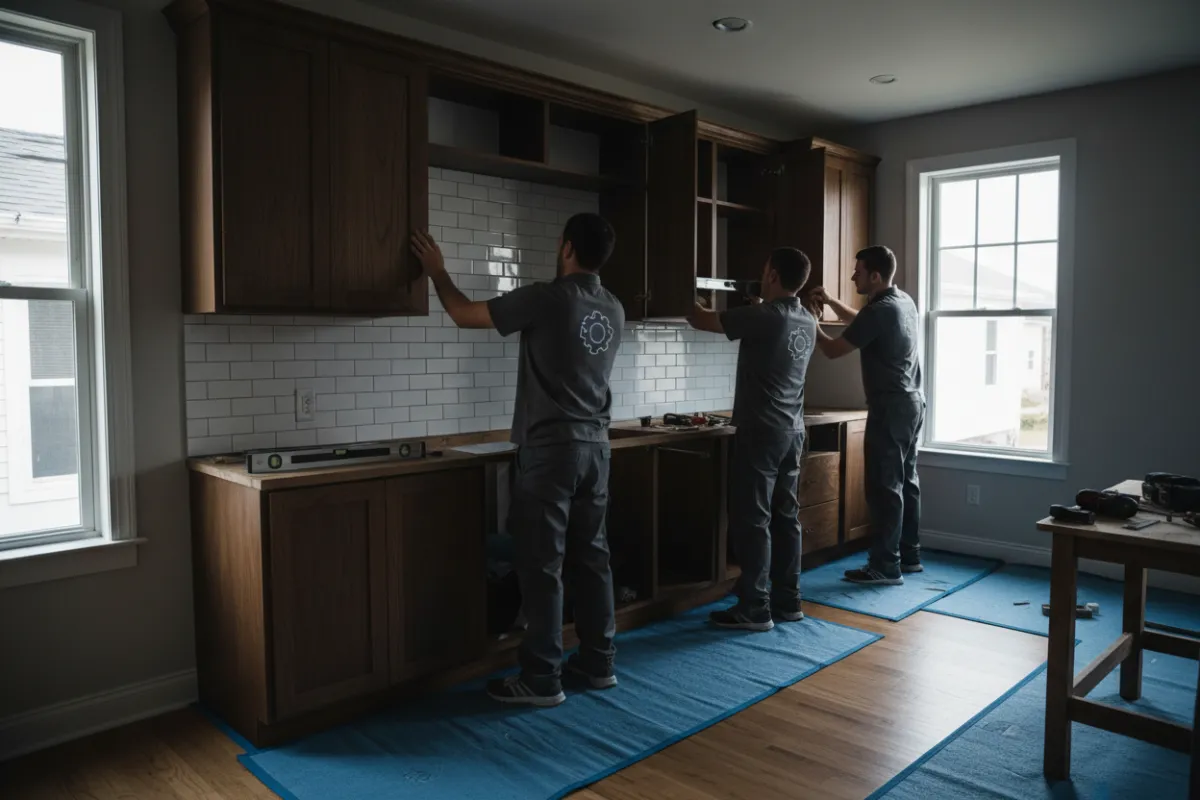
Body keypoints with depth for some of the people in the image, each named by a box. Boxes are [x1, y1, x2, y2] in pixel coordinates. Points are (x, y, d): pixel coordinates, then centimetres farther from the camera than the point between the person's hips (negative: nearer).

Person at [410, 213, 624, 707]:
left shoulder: (546, 299, -13)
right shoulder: (614, 311, 7)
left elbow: (465, 314, -3)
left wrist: (437, 272, 13)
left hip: (549, 449, -7)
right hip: (595, 447, 7)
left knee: (542, 565, 0)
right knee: (591, 557, 13)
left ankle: (542, 679, 7)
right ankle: (598, 662, 23)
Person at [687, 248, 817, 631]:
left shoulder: (763, 317, -15)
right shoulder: (807, 321, 8)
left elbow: (701, 321, -8)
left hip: (761, 431, -8)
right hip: (792, 431, 8)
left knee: (752, 520, -2)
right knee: (785, 516, 12)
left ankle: (754, 609, 4)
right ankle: (788, 601, 19)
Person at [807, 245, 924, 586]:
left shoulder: (879, 311, -18)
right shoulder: (904, 301, 11)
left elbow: (834, 350, -12)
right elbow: (861, 322, 27)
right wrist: (831, 302, 15)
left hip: (890, 407, -10)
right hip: (911, 403, 10)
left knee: (884, 486, -5)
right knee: (905, 481, 14)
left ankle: (886, 567, 0)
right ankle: (909, 556, 23)